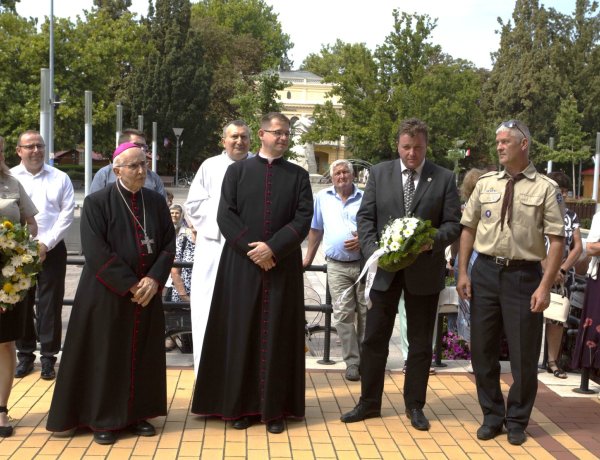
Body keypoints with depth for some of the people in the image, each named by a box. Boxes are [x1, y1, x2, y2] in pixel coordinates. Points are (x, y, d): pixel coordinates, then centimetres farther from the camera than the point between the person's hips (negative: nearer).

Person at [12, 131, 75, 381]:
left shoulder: (60, 178, 4)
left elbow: (67, 213, -1)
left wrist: (45, 244, -9)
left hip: (52, 250, -1)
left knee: (50, 304, 1)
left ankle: (48, 357, 9)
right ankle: (25, 355, 19)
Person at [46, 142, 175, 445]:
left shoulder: (156, 201, 6)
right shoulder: (97, 202, -8)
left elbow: (169, 243, 3)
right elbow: (96, 251, -15)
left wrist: (154, 279, -12)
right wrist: (130, 285, -18)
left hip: (147, 293, 4)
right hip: (107, 295, -4)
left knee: (143, 356, 9)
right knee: (106, 357, 2)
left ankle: (137, 414, 21)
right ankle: (103, 419, 14)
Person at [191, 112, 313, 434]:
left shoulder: (299, 175, 8)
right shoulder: (237, 171, 6)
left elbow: (304, 218, -2)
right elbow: (225, 215, -2)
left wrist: (273, 247, -14)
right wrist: (251, 248, -13)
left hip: (283, 266, 1)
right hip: (241, 265, 0)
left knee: (277, 335, 3)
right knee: (240, 332, 3)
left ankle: (275, 408, 9)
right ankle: (240, 405, 12)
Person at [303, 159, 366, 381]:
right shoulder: (322, 198, 8)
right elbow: (315, 230, 15)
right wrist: (308, 259, 15)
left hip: (364, 263, 0)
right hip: (337, 266, 1)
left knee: (366, 313, 5)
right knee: (343, 315, -4)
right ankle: (352, 362, 2)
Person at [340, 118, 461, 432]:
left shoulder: (444, 178, 1)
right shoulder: (378, 173, 4)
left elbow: (453, 223, -1)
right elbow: (365, 217, 2)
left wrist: (432, 240, -20)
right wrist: (373, 250, -13)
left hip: (424, 270, -1)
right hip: (384, 268, 1)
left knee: (420, 342, 9)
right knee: (374, 338, 7)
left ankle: (415, 405, 22)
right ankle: (369, 403, 19)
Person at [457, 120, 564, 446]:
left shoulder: (545, 188, -5)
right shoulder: (485, 184, 5)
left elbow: (557, 239, -8)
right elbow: (468, 228, 9)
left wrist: (545, 286, -14)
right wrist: (463, 272, 2)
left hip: (524, 275, -3)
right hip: (485, 272, 3)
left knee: (523, 354, 7)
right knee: (483, 350, 11)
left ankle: (517, 420, 27)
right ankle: (492, 416, 29)